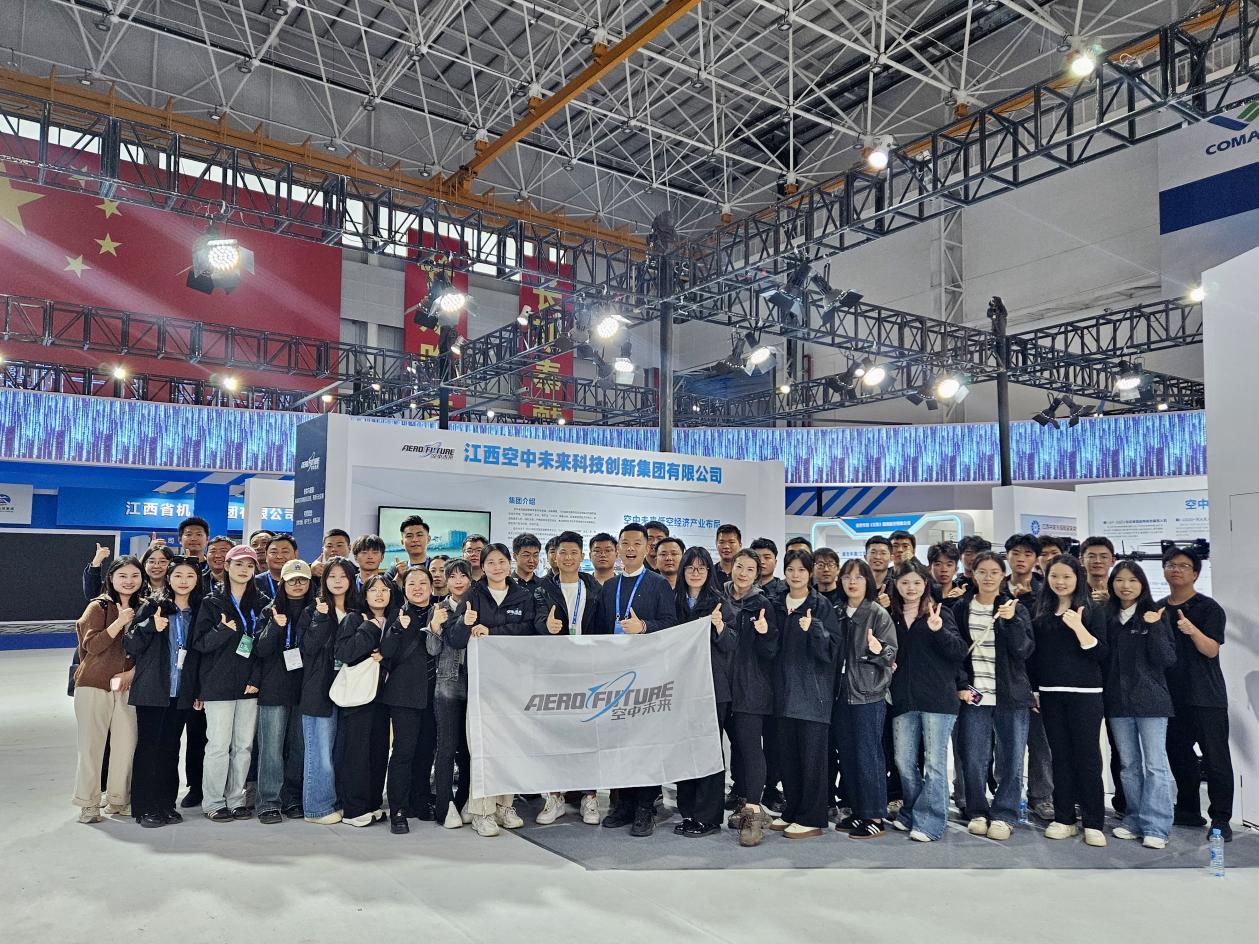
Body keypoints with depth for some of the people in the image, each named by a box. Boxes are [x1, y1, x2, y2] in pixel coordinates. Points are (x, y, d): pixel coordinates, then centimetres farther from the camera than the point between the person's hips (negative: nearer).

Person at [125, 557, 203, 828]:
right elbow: (129, 645, -5)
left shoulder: (198, 612, 8)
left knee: (170, 748, 10)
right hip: (152, 690, -3)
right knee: (148, 746, 0)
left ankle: (166, 804, 18)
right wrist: (151, 626, -23)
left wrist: (199, 691, 9)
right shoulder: (153, 606, -1)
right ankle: (145, 808, 8)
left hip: (181, 692, 3)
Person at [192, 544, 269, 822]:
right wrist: (224, 630, -23)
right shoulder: (212, 603, 2)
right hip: (218, 685, -3)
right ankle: (213, 802, 11)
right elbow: (200, 642, -4)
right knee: (218, 745, -2)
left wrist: (256, 679, -2)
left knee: (244, 745, 6)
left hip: (249, 685, 3)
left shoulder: (262, 603, 9)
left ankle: (236, 799, 17)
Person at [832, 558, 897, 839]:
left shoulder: (878, 614, -6)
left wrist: (878, 651, -29)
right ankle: (858, 811, 22)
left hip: (869, 695, -6)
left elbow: (891, 652, -10)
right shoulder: (838, 614, 10)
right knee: (847, 755, 10)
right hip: (842, 692, 6)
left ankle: (875, 817, 8)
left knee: (869, 755, -2)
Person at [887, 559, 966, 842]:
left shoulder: (940, 613, 0)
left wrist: (939, 630, -25)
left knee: (934, 762, 0)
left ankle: (929, 822, 9)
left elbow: (960, 652, -10)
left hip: (938, 698, -4)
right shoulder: (891, 617, 11)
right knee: (904, 761, 9)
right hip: (904, 700, 4)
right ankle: (910, 814, 26)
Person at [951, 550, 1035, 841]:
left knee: (1010, 759, 2)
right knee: (973, 759, 2)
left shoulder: (1015, 608, 3)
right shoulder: (961, 608, 5)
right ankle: (977, 812, 16)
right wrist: (960, 685, -1)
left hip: (1011, 696, 0)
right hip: (972, 695, 1)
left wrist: (1011, 621, -19)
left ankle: (1004, 815, 14)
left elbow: (1024, 651, -6)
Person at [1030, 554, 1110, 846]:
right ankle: (1064, 819, 17)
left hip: (1084, 694, -4)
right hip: (1050, 694, 4)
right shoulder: (1041, 612, 7)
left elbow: (1101, 655, -10)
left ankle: (1093, 824, 8)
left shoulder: (1090, 611, -2)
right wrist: (1033, 690, 11)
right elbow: (1033, 655, 12)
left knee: (1088, 756, 0)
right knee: (1060, 756, 9)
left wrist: (1077, 626, -20)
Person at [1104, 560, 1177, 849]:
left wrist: (1154, 628, -20)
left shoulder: (1155, 615, -2)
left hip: (1150, 700, -3)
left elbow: (1167, 660, -8)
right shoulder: (1106, 616, 7)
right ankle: (1135, 821, 19)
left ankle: (1155, 828, 3)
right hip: (1117, 700, 4)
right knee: (1128, 764, 10)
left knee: (1155, 764, -2)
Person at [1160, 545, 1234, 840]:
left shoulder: (1209, 608, -5)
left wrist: (1193, 631, -30)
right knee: (1178, 753, 12)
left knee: (1215, 757, -2)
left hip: (1206, 696, -5)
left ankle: (1221, 819, 7)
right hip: (1171, 694, 5)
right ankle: (1189, 810, 25)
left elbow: (1212, 650, -14)